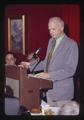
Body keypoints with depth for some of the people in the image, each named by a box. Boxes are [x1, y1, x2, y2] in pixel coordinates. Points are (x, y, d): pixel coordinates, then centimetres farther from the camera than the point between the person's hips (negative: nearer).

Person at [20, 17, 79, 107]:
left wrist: (49, 75, -25)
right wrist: (31, 65, 5)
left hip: (62, 90, -7)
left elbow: (70, 70, -19)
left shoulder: (71, 44, -14)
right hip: (49, 87, 7)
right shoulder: (51, 41, 11)